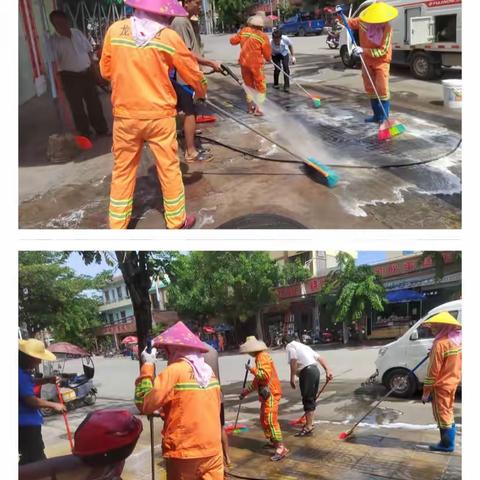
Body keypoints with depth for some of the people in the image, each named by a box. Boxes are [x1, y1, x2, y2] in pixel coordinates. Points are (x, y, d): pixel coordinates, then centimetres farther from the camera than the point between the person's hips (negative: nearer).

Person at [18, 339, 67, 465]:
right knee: (36, 457, -5)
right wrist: (54, 405, -15)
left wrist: (47, 380, 7)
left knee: (29, 457, 23)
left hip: (26, 421, 11)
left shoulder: (23, 370, 5)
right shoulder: (20, 374, -26)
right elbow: (30, 400, -26)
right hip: (26, 422, -11)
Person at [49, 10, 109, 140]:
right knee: (77, 107, 3)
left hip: (87, 73, 4)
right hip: (70, 77, -4)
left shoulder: (77, 33, 6)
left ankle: (102, 129, 26)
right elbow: (53, 61, -16)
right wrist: (58, 82, -25)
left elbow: (89, 50, 15)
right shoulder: (53, 40, -9)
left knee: (94, 103, 12)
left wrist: (91, 65, 7)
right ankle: (85, 134, 14)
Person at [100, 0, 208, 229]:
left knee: (123, 171, 13)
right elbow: (193, 73, 4)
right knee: (169, 169, 11)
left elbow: (106, 70, 8)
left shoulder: (115, 30, -2)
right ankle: (177, 222, 22)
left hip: (124, 114, 2)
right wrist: (201, 91, 25)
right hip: (159, 114, -2)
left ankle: (117, 225, 21)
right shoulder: (169, 36, -6)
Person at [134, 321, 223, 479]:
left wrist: (147, 366, -5)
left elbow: (144, 404, -12)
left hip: (184, 452, -5)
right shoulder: (209, 371, 5)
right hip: (212, 449, 5)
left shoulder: (174, 371, -13)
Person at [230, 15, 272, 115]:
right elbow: (267, 54, -4)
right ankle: (257, 108, 1)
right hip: (256, 64, -4)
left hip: (244, 62, 4)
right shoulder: (263, 37, -10)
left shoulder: (244, 31, -2)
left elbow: (233, 41, 8)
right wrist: (268, 59, 18)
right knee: (260, 86, 7)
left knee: (249, 84, 21)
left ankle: (250, 106, 25)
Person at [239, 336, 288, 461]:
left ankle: (281, 448, -13)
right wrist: (246, 391, 25)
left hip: (271, 393, -11)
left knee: (270, 420, -13)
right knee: (264, 419, 18)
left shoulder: (262, 357, -15)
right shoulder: (259, 357, 17)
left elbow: (265, 375, -29)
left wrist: (251, 369, -17)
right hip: (266, 394, 11)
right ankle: (273, 441, 29)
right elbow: (257, 379, 24)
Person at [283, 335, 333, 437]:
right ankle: (309, 422, 31)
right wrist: (328, 370, 15)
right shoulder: (303, 346, 29)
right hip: (315, 370, 8)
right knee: (311, 398, 19)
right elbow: (319, 358, 21)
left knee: (307, 400, -5)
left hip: (307, 372, -8)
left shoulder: (290, 346, 5)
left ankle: (308, 427, -3)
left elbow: (293, 361, -13)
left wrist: (292, 378, -13)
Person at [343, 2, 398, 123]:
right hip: (367, 61, 5)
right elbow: (348, 23, 8)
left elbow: (382, 51, -24)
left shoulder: (387, 28, -23)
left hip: (381, 61, -5)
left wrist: (363, 50, -31)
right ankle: (377, 115, 24)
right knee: (371, 90, 12)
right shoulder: (362, 22, -12)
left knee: (382, 90, -10)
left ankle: (384, 118, -3)